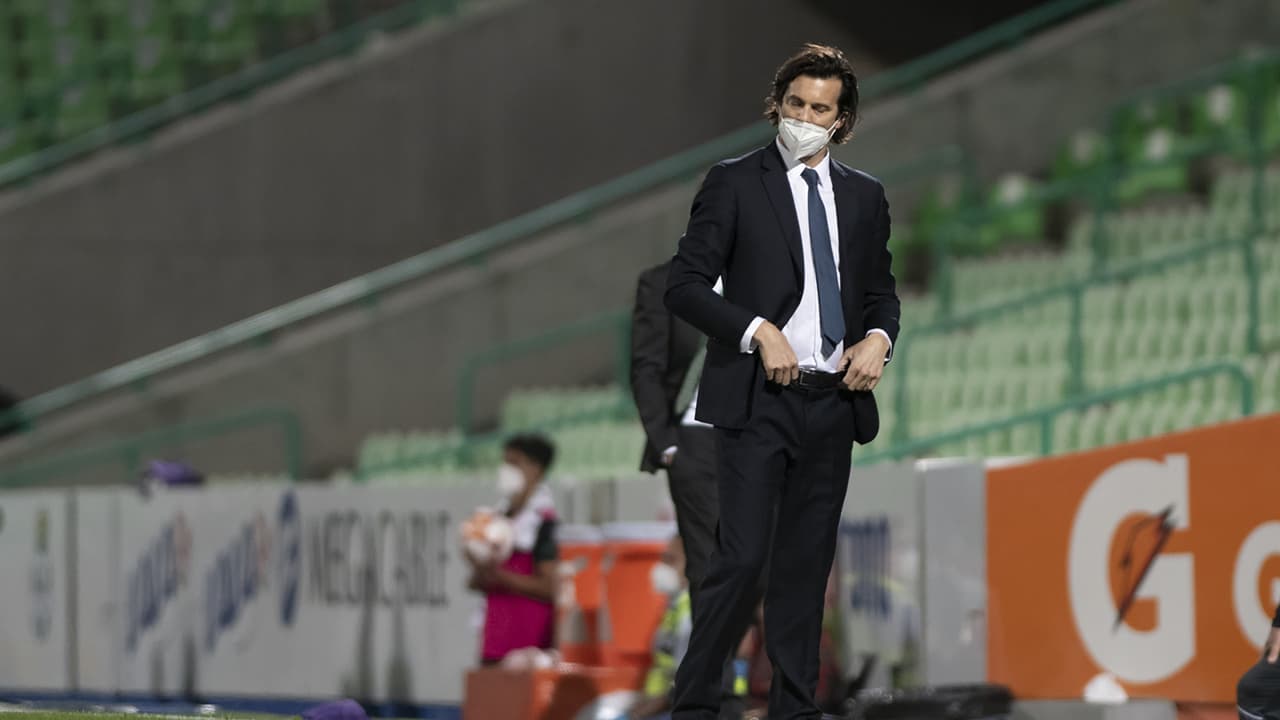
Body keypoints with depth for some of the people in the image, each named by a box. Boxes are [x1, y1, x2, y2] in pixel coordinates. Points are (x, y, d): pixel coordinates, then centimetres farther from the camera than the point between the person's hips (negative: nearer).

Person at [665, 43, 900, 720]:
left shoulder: (864, 196, 13)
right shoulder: (734, 183, -1)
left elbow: (881, 290, 21)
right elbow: (685, 285, -5)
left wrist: (879, 337, -1)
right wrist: (759, 331, -17)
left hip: (834, 403, 5)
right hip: (759, 400, -5)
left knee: (807, 564, 8)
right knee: (741, 558, -12)